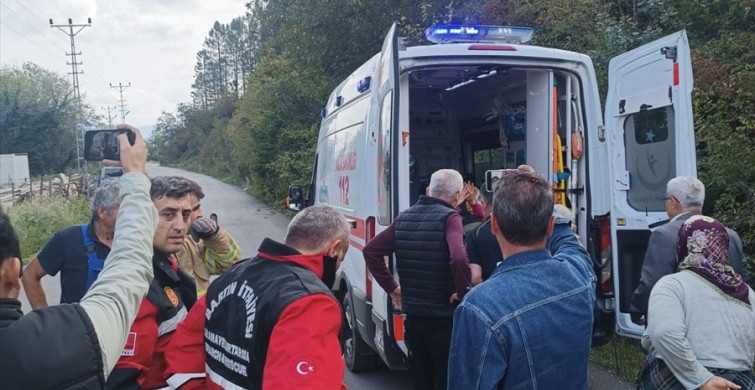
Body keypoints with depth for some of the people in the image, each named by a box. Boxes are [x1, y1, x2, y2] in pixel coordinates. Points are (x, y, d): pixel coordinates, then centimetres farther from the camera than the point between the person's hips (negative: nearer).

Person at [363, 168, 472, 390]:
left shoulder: (404, 218, 5)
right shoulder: (449, 217, -13)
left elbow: (370, 251, 6)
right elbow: (459, 259, -30)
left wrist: (391, 287, 8)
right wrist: (463, 292, -14)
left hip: (412, 315, 6)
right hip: (443, 317, -5)